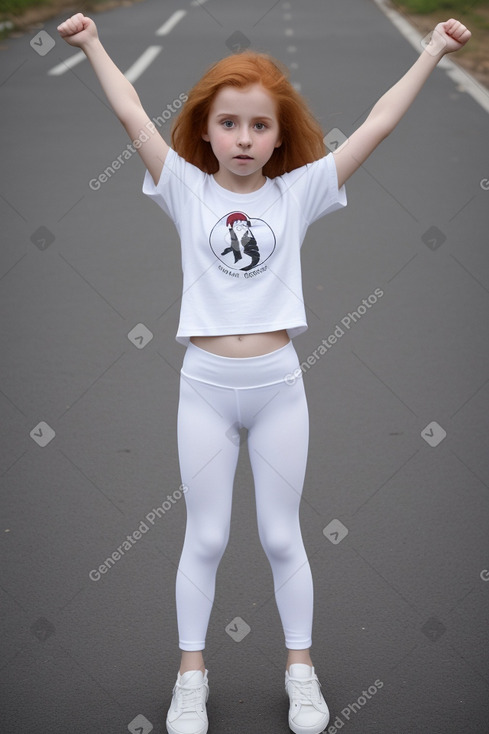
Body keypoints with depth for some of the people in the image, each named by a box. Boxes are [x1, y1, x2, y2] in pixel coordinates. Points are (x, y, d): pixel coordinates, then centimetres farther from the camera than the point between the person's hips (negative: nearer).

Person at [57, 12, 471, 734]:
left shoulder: (297, 193, -1)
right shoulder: (187, 191, -2)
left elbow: (376, 125, -3)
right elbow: (134, 118, -7)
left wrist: (432, 52, -4)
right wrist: (93, 45, -6)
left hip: (278, 383, 0)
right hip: (205, 383, 0)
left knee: (282, 535, 12)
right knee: (205, 538, 10)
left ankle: (301, 669, 26)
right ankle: (192, 675, 23)